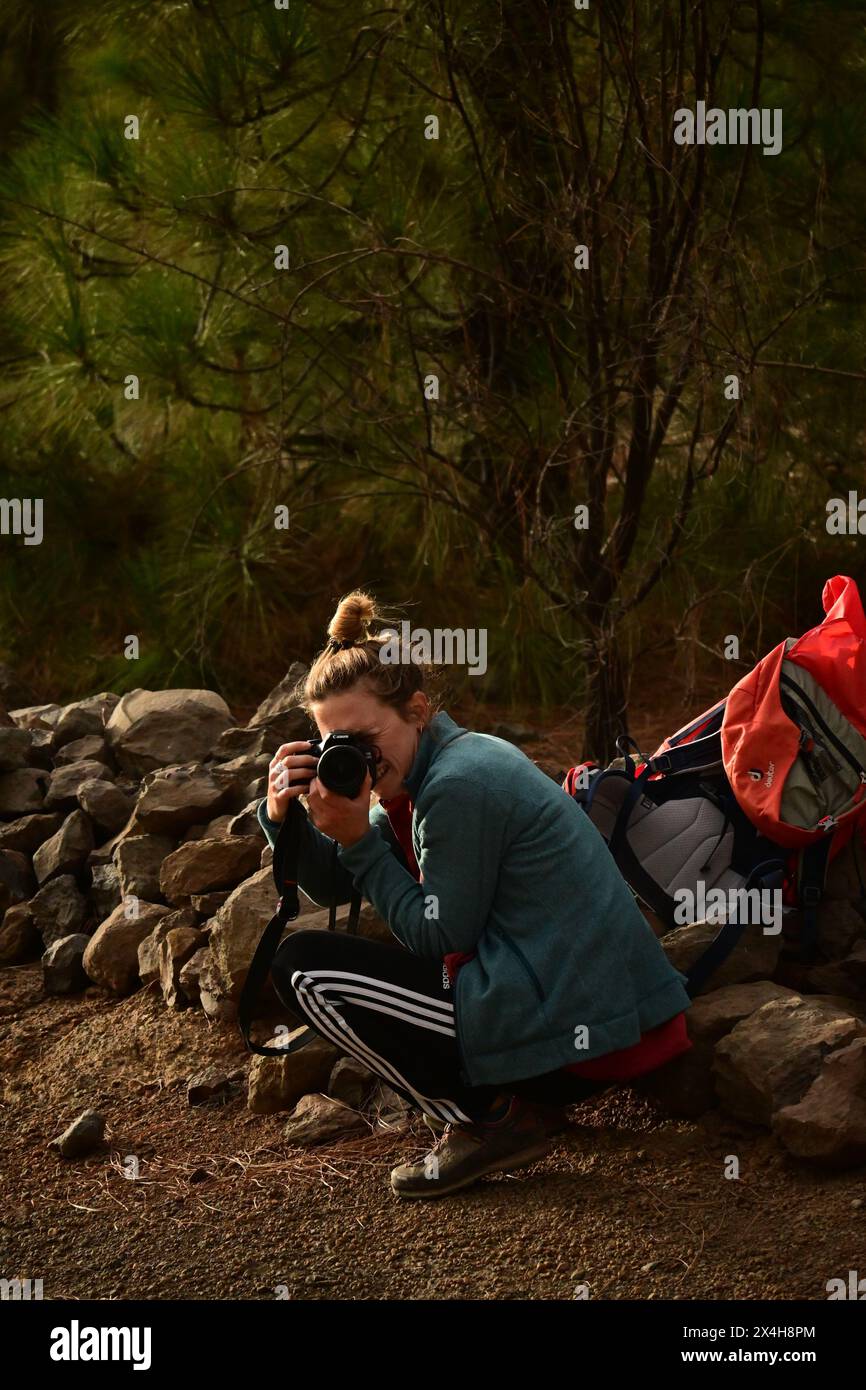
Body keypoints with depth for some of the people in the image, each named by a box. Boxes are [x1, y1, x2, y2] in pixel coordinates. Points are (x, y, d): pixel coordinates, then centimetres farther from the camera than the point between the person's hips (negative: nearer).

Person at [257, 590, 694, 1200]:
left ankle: (486, 1121, -4)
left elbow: (439, 936, -10)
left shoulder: (457, 785, -16)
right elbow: (332, 887, 15)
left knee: (304, 966, -5)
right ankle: (527, 1100, 13)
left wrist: (358, 840, -10)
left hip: (578, 1029, -10)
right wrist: (285, 816, -2)